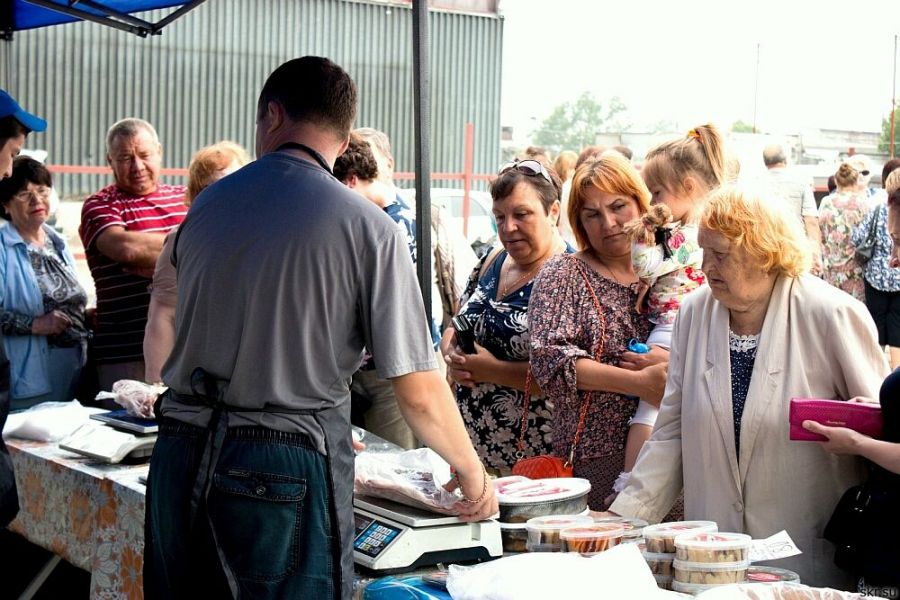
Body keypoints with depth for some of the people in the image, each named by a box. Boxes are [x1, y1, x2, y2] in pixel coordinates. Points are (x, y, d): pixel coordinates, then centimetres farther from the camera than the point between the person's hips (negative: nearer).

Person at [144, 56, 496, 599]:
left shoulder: (207, 207, 8)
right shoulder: (369, 228, -7)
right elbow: (418, 393, -9)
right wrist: (474, 477, 9)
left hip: (181, 457, 5)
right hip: (288, 473, -4)